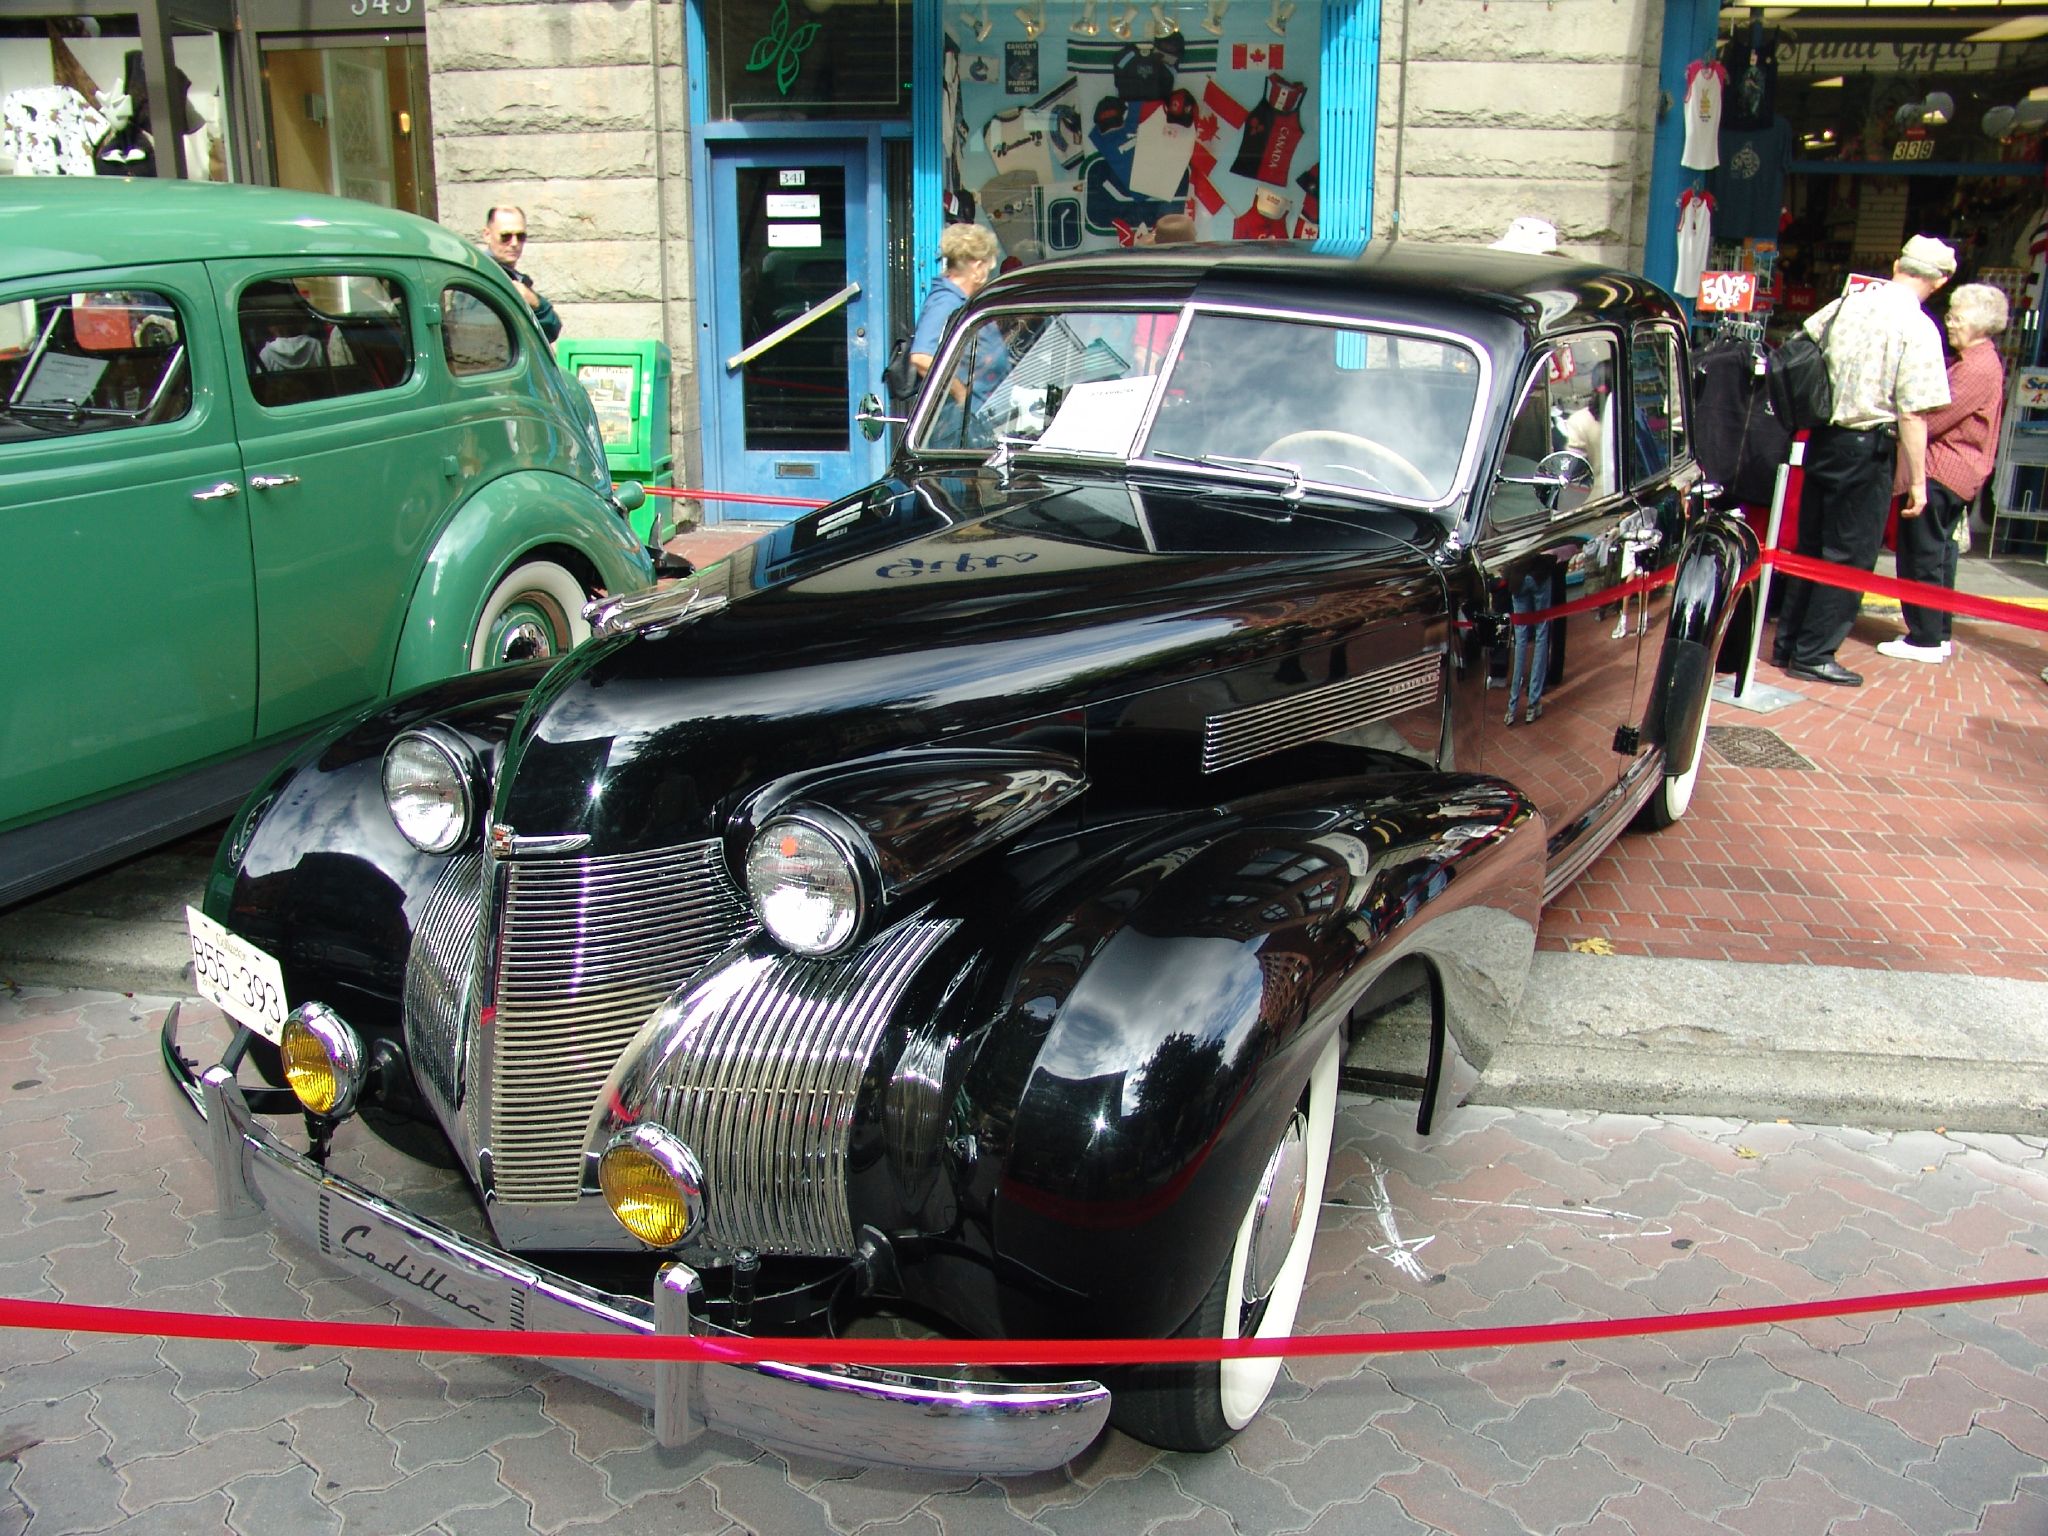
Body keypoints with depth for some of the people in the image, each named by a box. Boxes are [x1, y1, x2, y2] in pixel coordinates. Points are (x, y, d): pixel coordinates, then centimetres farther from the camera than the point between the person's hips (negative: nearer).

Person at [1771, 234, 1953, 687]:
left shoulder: (1848, 302, 4)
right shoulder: (1918, 328, -13)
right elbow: (1913, 413, -16)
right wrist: (1917, 480, -11)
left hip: (1823, 437, 6)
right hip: (1868, 447, -6)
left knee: (1810, 546, 15)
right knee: (1850, 558, 2)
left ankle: (1787, 644, 21)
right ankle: (1814, 655, 4)